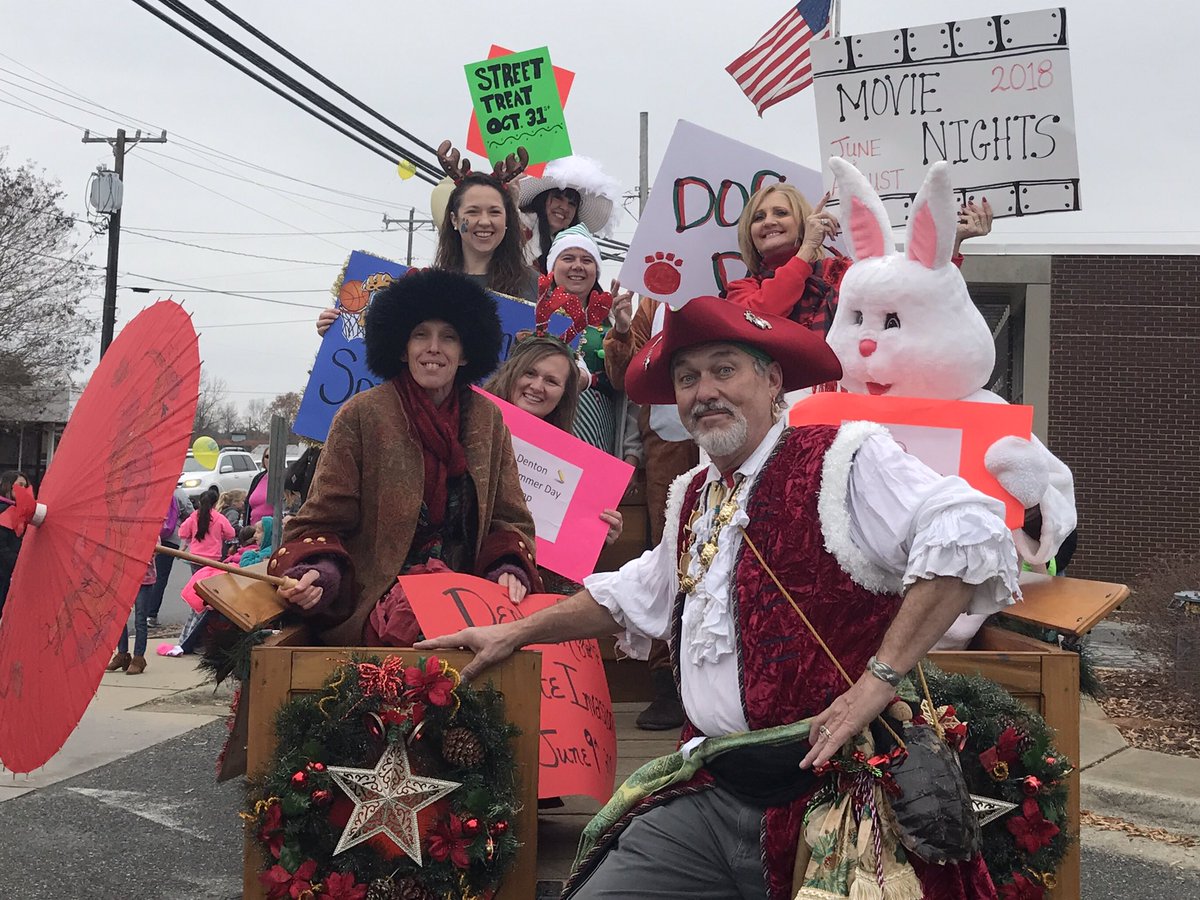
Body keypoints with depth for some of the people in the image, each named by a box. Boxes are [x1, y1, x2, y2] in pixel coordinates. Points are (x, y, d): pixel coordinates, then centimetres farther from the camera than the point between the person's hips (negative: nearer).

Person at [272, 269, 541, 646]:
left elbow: (509, 520, 14)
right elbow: (322, 523, 0)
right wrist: (317, 573, -21)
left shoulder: (487, 419, 11)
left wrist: (510, 570, -8)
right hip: (377, 599, -4)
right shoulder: (362, 415, 0)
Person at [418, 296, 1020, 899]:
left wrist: (877, 680, -25)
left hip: (823, 794, -7)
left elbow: (970, 531, -22)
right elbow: (637, 595, 33)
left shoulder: (842, 462, -8)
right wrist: (515, 634, 34)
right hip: (709, 795, 7)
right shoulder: (693, 497, 16)